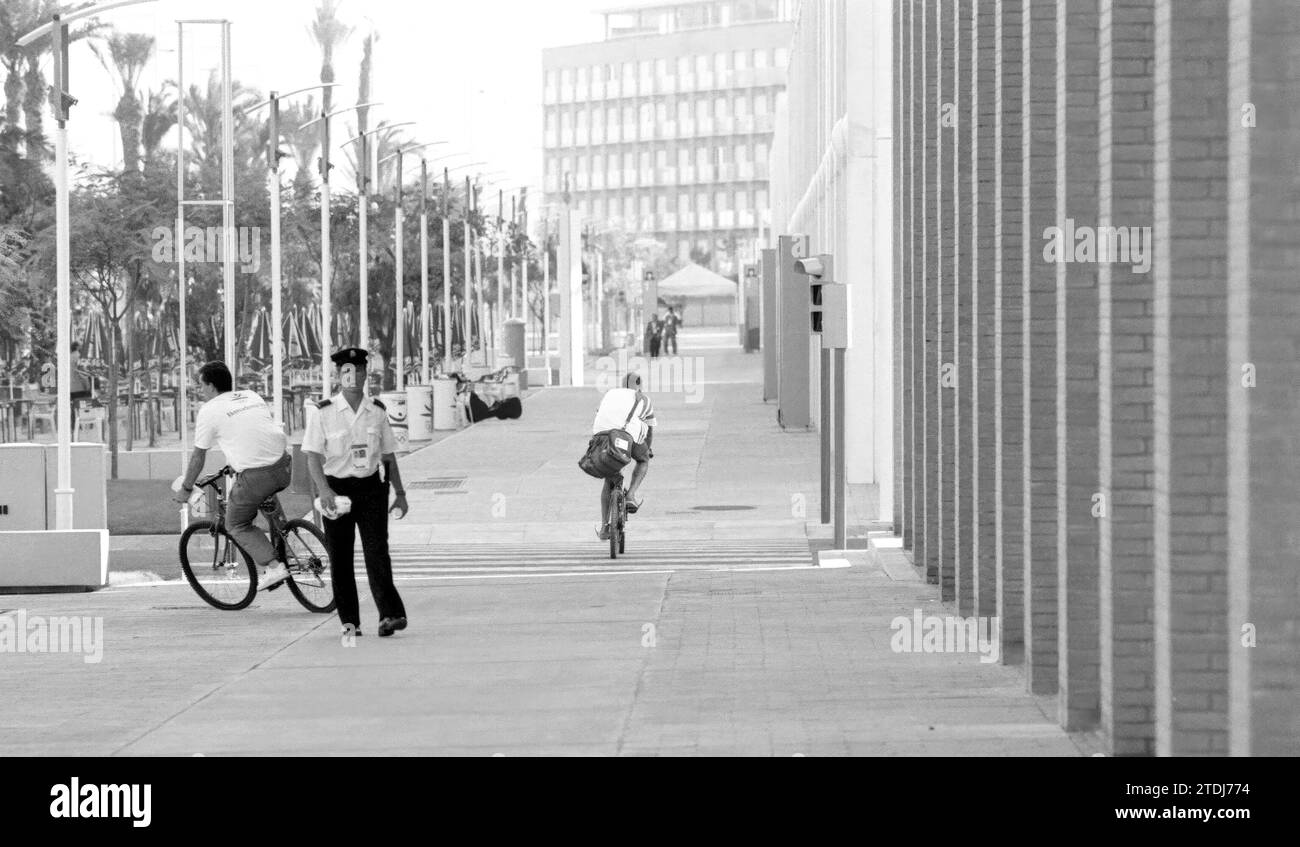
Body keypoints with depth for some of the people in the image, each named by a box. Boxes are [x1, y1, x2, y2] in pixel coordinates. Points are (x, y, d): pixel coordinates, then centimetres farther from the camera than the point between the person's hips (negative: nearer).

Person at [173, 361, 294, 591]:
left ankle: (274, 567, -4)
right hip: (283, 469, 6)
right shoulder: (252, 396, 20)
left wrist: (186, 489, 21)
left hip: (255, 476, -6)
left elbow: (198, 456, 7)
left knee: (237, 525, 11)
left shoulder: (209, 411, 2)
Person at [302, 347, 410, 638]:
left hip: (371, 486, 1)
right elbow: (313, 456, -7)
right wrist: (323, 489, -22)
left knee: (377, 551, -11)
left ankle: (390, 615, -17)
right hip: (337, 488, -1)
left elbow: (388, 456, 15)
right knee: (340, 559, 3)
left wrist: (400, 493, 15)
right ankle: (349, 622, 12)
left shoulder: (377, 412, 6)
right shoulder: (323, 413, -4)